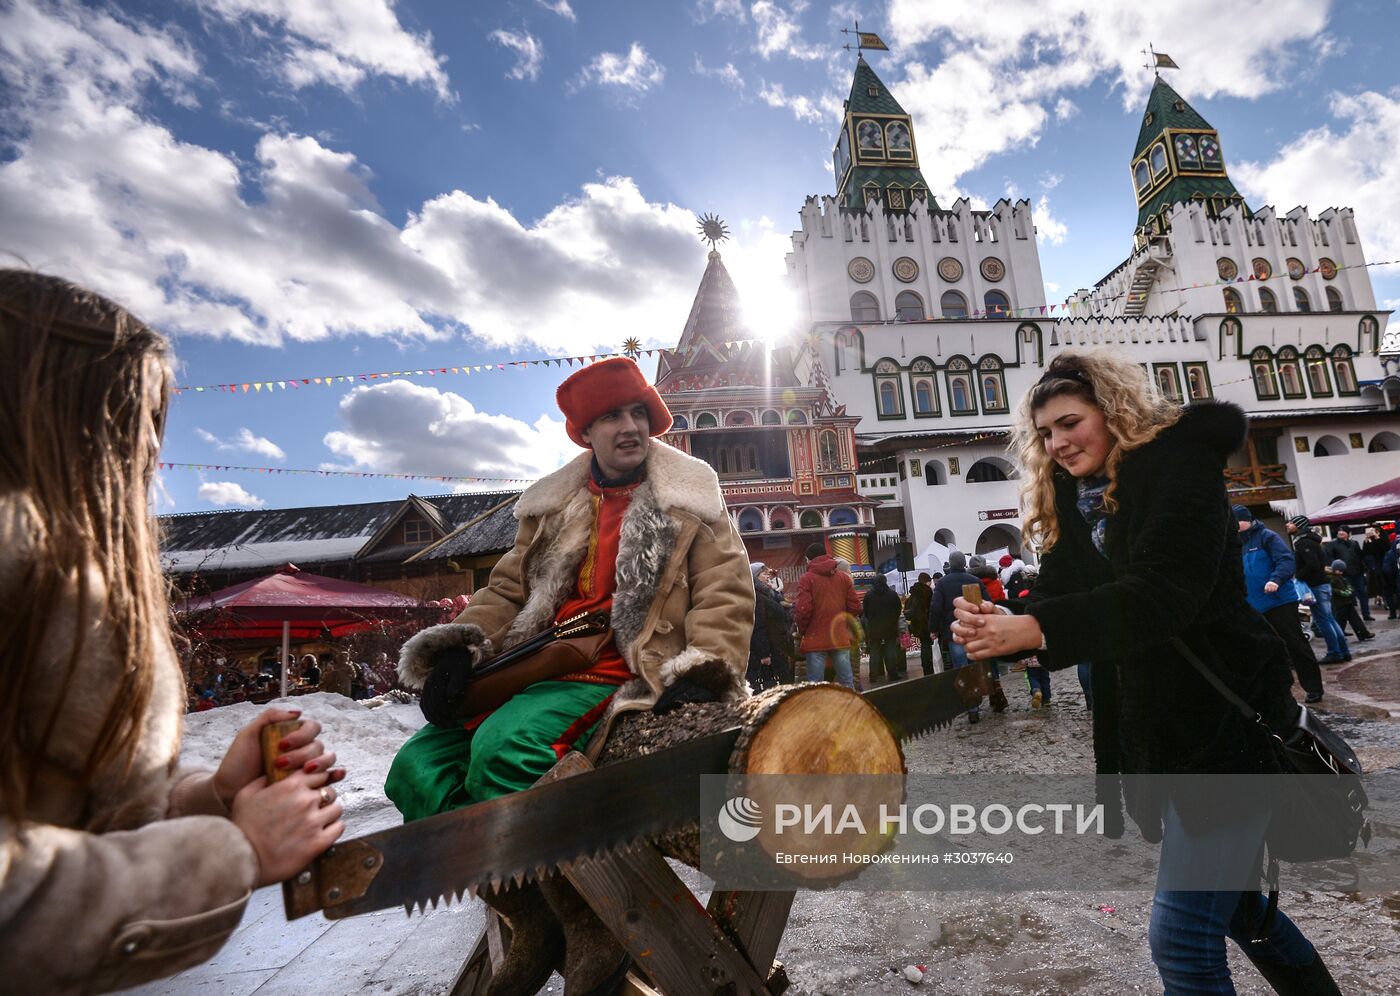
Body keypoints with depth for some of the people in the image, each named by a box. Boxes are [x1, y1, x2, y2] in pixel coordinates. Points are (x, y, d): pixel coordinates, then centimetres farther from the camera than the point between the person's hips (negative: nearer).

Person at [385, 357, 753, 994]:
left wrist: (701, 673, -17)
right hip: (538, 673, 6)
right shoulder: (555, 508, 18)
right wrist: (461, 649, 2)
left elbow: (725, 593, -2)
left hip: (622, 677, -6)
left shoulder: (687, 503, 5)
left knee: (504, 748, -32)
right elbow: (509, 589, 18)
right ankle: (535, 927, 4)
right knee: (416, 769, -10)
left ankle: (591, 930, -11)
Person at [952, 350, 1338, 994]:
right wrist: (998, 629, -23)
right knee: (1233, 903, 25)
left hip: (1223, 721, -7)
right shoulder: (1072, 505, 8)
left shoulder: (1177, 464, -12)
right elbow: (1057, 603, -1)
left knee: (1181, 938, -6)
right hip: (1150, 734, 8)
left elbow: (1164, 591, -27)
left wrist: (1034, 629, -38)